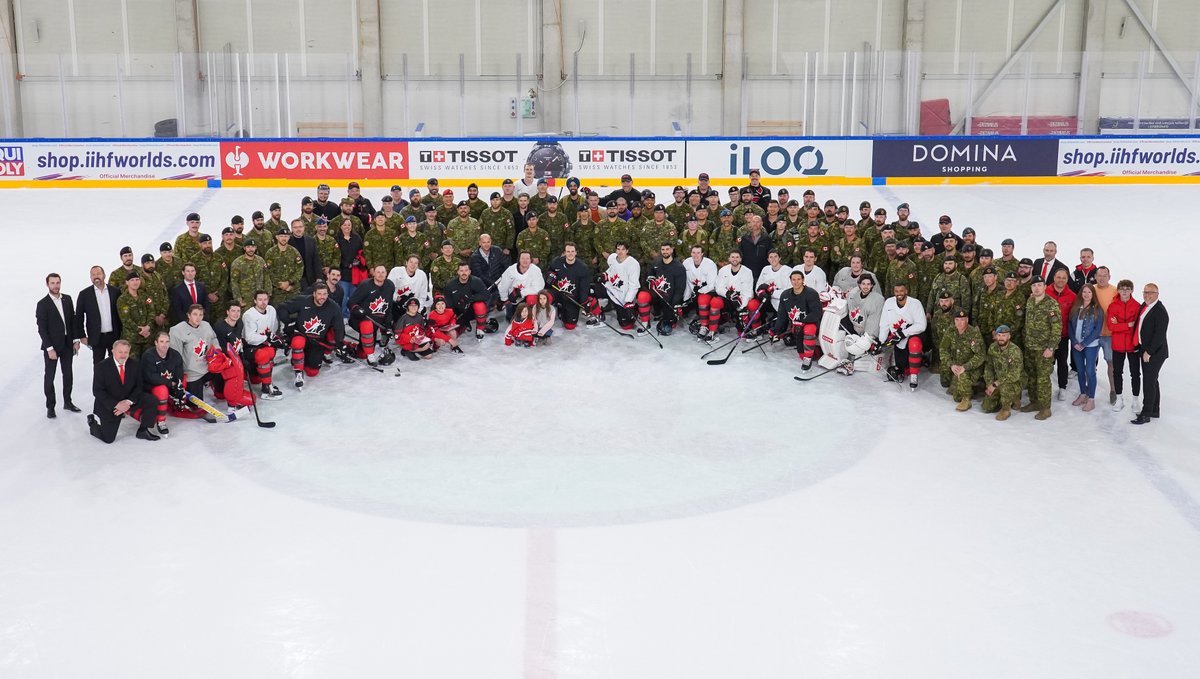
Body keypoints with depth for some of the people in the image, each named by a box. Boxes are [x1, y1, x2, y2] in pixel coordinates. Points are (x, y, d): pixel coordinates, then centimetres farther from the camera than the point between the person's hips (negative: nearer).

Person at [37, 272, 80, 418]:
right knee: (49, 376, 5)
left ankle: (67, 402, 25)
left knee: (68, 374, 12)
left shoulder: (67, 299, 4)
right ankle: (50, 406, 13)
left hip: (68, 344, 5)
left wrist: (76, 340, 4)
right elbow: (42, 329, -12)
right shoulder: (42, 304, -11)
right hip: (51, 345, -5)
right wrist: (50, 348, -15)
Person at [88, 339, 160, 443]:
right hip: (108, 404, -4)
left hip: (128, 401, 4)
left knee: (151, 401, -17)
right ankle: (92, 422, 25)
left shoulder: (135, 364, -5)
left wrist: (128, 402, -19)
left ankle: (143, 431, 0)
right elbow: (97, 391, -16)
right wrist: (116, 405, -24)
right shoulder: (101, 367, -15)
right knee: (108, 439, -8)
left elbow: (138, 386, -2)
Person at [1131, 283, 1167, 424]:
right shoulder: (1144, 306, 8)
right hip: (1145, 350, 9)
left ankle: (1146, 414, -1)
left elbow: (1160, 334, -20)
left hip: (1155, 353, -9)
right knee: (1151, 381, 17)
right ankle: (1154, 411, 27)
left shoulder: (1160, 311, -17)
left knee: (1149, 381, -6)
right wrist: (1142, 348, 12)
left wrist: (1149, 352, -19)